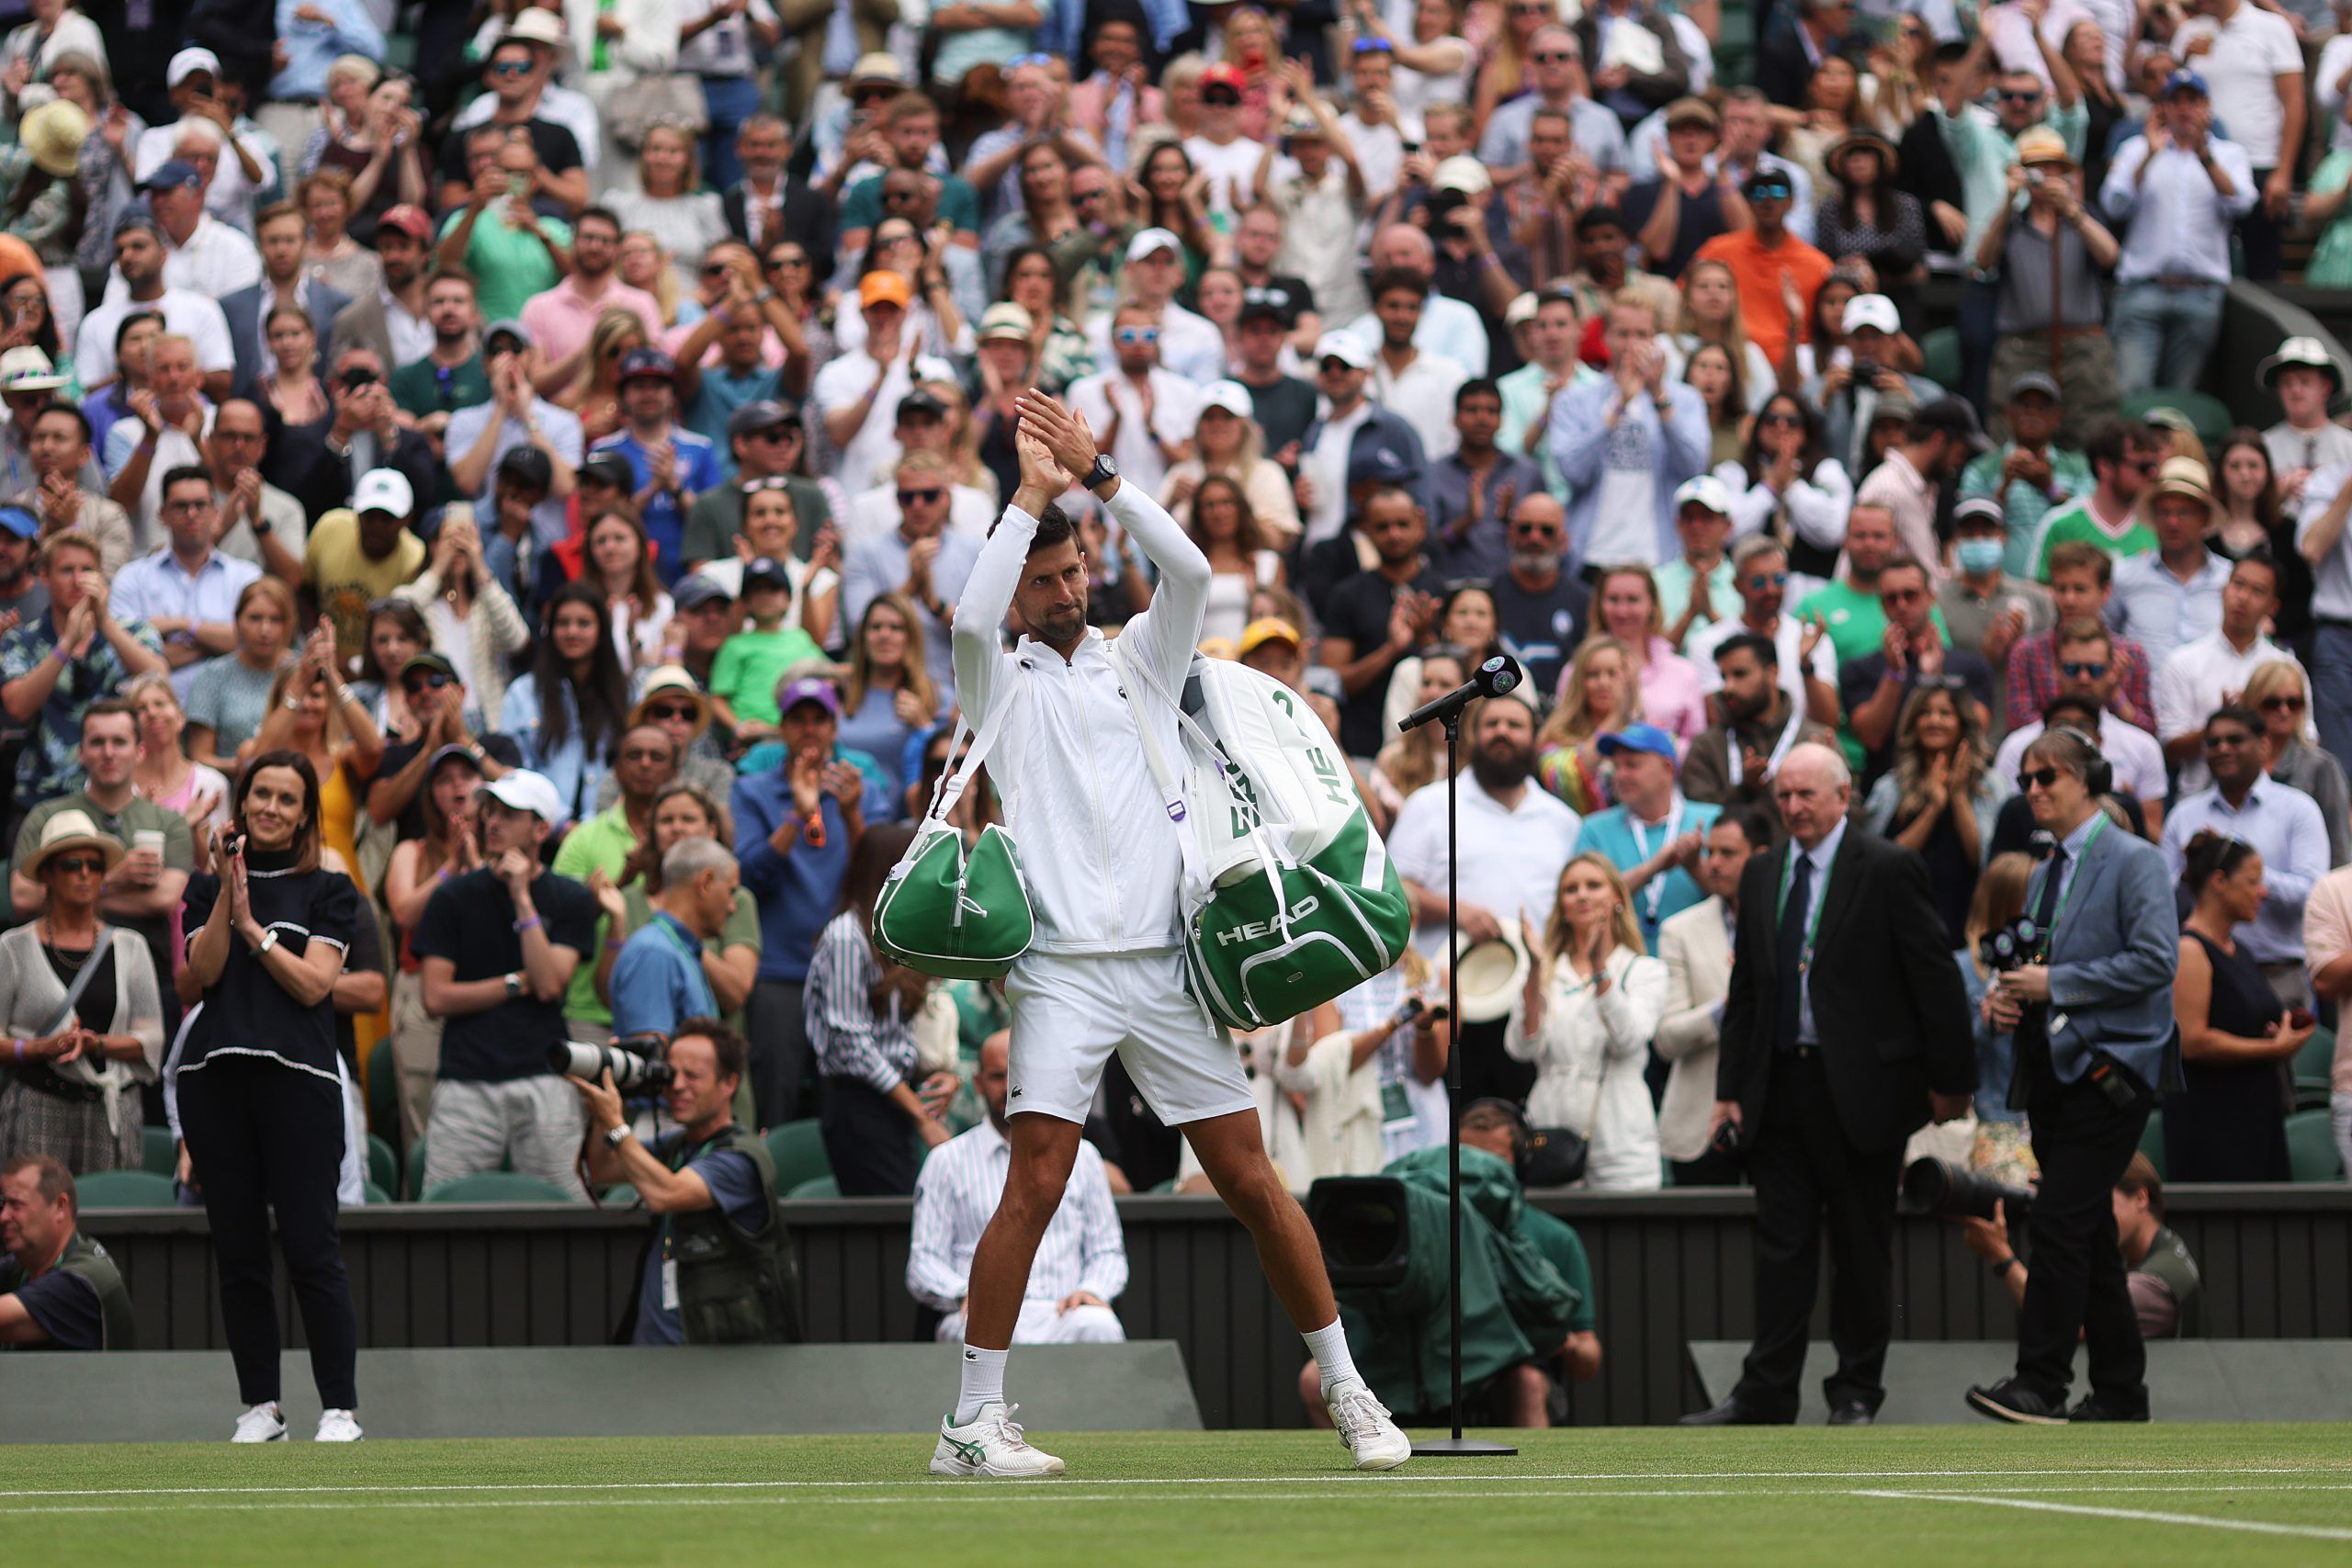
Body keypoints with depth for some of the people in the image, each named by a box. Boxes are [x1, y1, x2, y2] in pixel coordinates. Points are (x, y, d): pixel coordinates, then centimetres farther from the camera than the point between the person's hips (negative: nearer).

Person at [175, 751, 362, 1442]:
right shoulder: (208, 887, 15)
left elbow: (313, 983, -3)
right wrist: (227, 893, -7)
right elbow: (202, 974, 1)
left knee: (311, 1249, -8)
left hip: (298, 1080, -3)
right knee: (237, 1250, 4)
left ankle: (340, 1407, -5)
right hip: (216, 1079, 3)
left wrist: (251, 924, -8)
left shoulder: (329, 891, 8)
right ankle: (260, 1404, 10)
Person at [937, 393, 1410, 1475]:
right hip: (1063, 970, -3)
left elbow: (1188, 573, 0)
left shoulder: (1141, 657, 17)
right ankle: (973, 1420, -10)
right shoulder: (1004, 683, 10)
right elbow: (969, 619, -11)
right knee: (1036, 1185, -14)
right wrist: (1032, 492, -5)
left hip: (1166, 964, 3)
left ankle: (1344, 1387, 13)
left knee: (1251, 1182, 3)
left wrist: (1098, 477, -4)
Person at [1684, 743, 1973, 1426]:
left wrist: (1949, 1081, -7)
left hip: (1860, 1087, -5)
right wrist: (1730, 1088, 10)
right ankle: (1766, 1391, 5)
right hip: (1780, 1088, 5)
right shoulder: (1762, 875, 11)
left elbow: (1936, 980, -6)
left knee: (1862, 1247, 4)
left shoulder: (1888, 870, -7)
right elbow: (1745, 989, 15)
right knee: (1781, 1242, 4)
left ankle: (1856, 1390, 12)